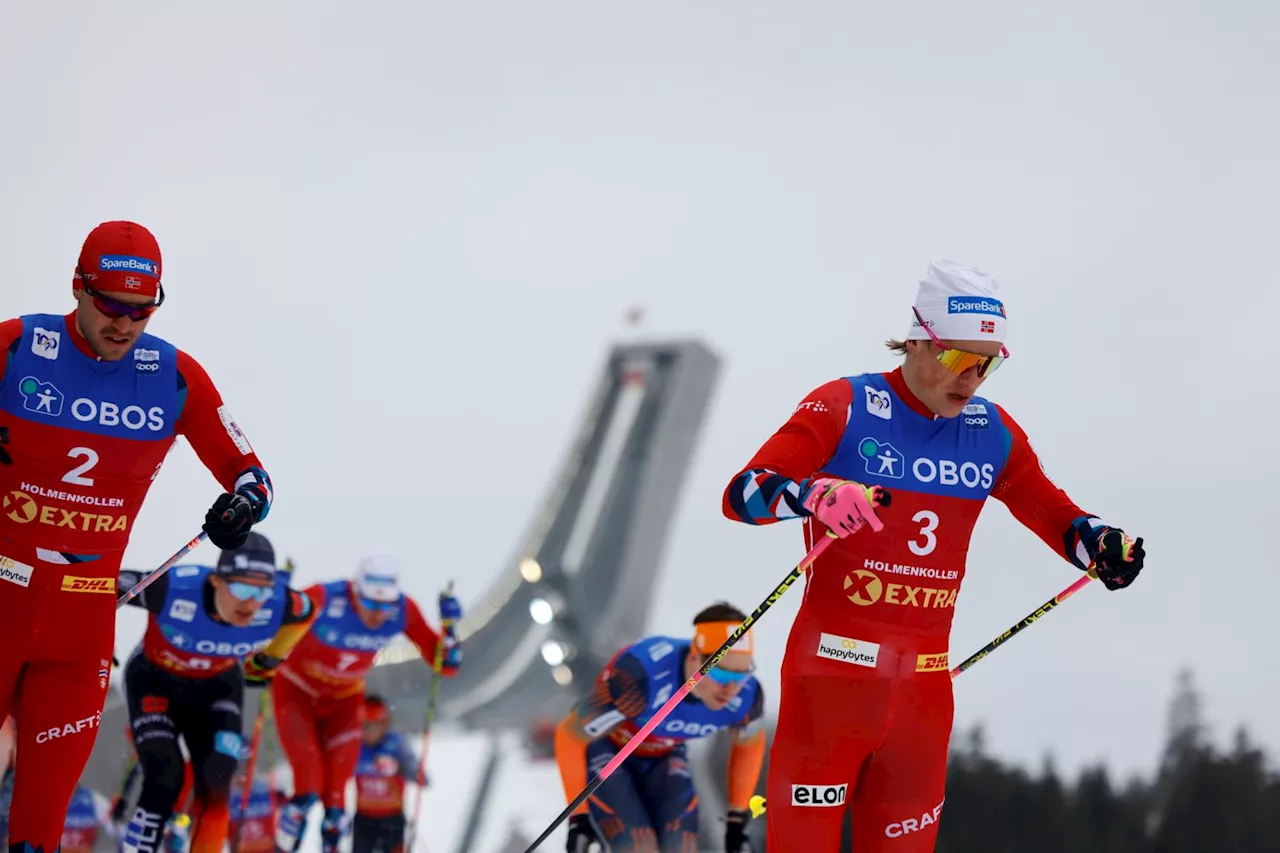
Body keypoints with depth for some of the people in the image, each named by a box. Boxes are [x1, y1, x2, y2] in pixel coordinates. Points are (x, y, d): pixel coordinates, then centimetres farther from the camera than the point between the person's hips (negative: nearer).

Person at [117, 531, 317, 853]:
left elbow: (307, 609, -4)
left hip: (217, 687, 3)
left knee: (215, 787, -11)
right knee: (164, 778, -20)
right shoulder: (173, 589, -40)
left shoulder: (279, 604, -31)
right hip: (154, 680, -3)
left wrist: (269, 659, 7)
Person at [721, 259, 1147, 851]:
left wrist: (1101, 545, -2)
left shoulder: (993, 433, 10)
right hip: (833, 667, -5)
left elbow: (1055, 515, 20)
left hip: (923, 683, 5)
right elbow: (742, 493, -13)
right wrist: (814, 495, -33)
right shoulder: (845, 408, -5)